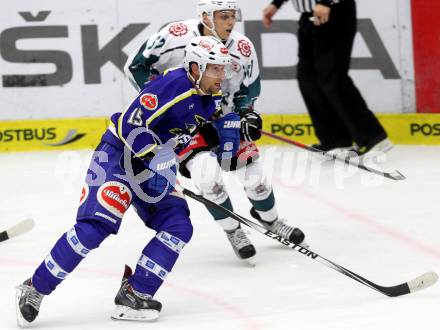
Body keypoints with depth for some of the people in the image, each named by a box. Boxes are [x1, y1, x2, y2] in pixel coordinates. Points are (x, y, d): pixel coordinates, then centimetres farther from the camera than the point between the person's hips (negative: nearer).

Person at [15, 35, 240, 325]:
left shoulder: (211, 97, 3)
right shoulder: (173, 84, -23)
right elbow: (131, 123, -27)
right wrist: (157, 161, -31)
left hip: (157, 165, 9)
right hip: (118, 155, -9)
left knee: (179, 227, -7)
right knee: (95, 225, -20)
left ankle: (133, 295, -5)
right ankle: (35, 289, -10)